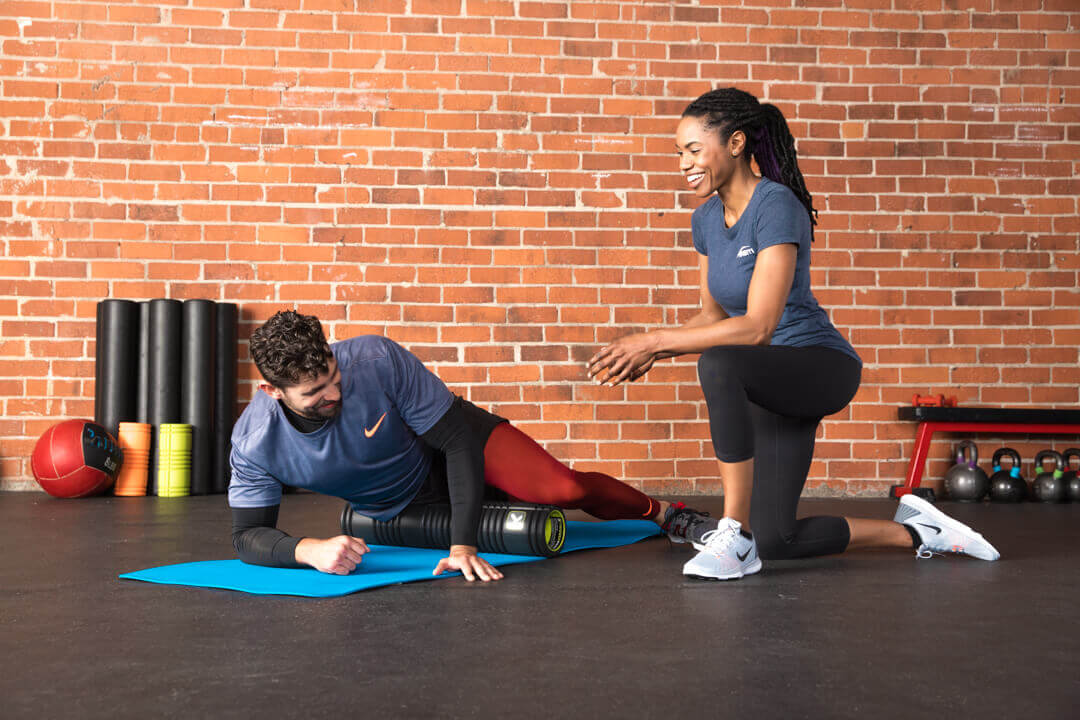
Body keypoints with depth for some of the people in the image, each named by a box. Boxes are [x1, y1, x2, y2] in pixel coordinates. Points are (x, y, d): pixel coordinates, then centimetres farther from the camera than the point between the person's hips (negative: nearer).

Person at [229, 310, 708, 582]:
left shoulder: (377, 359, -35)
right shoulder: (254, 440, -28)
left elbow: (460, 439, -29)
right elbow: (248, 535, -21)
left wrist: (463, 545, -36)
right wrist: (307, 549, -45)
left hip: (452, 441, -3)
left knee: (563, 488, -18)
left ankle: (658, 511, 8)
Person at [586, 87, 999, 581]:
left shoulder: (776, 206, -21)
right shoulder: (705, 219, 3)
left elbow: (758, 327, -29)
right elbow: (712, 316, 11)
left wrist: (655, 340, -27)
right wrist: (650, 353, -6)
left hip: (822, 367, -8)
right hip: (772, 383, 9)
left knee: (718, 364, -39)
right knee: (773, 545, 7)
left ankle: (735, 536, -28)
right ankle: (914, 532, 28)